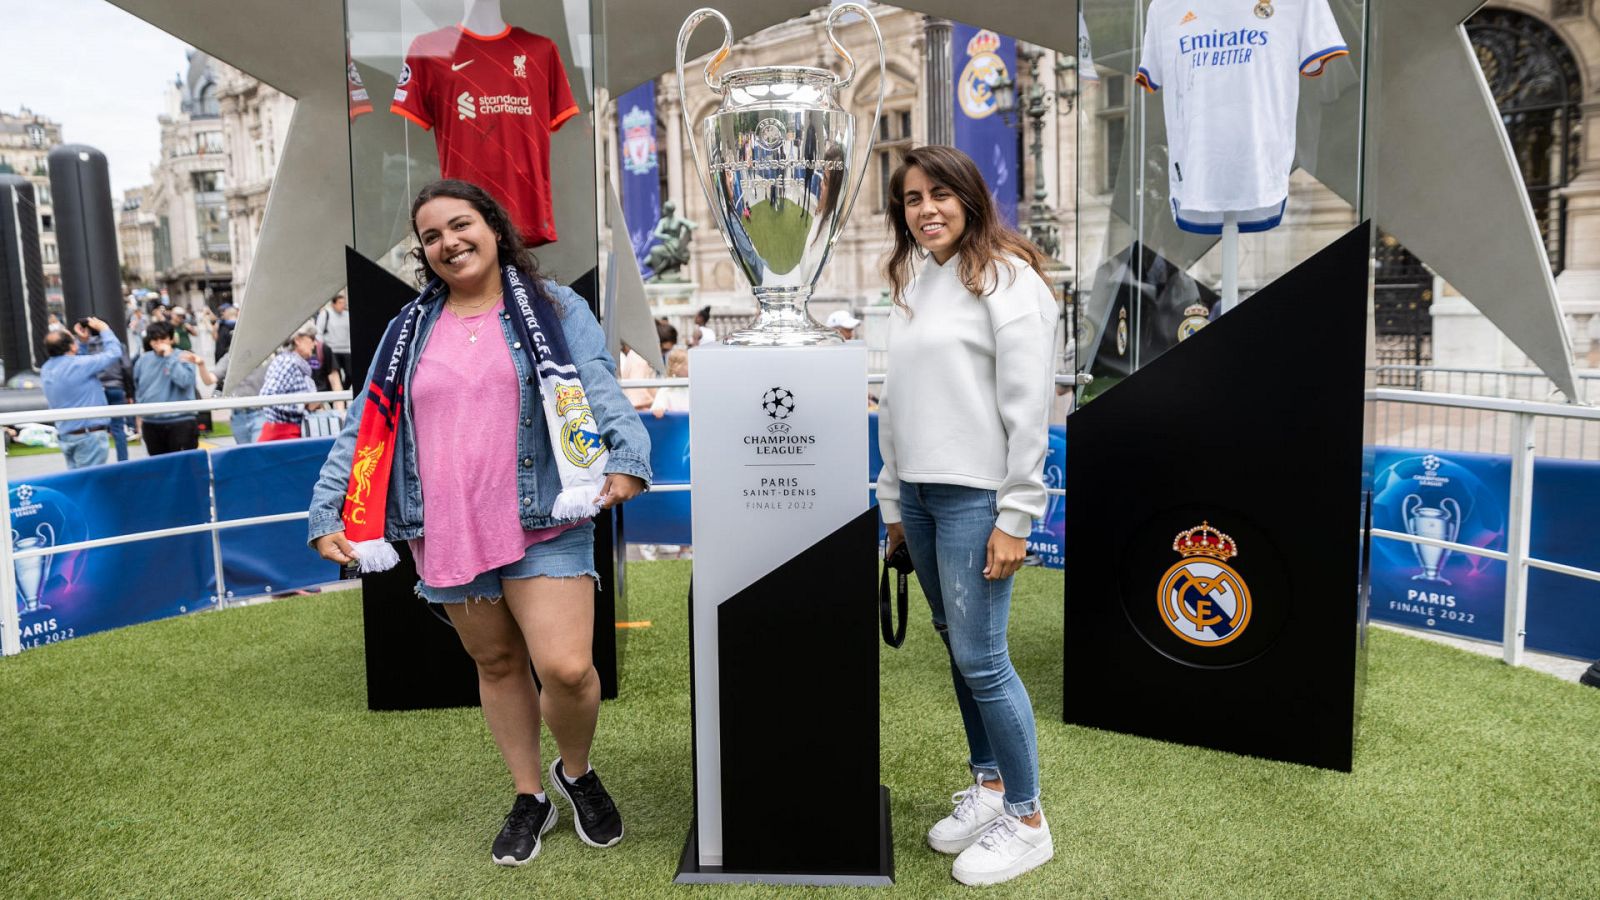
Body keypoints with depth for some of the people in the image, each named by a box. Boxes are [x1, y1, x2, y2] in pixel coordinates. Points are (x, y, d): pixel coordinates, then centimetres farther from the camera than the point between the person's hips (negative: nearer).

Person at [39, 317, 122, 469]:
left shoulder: (46, 369, 7)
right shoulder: (78, 365, -17)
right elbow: (114, 353, -11)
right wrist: (104, 328, 2)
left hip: (64, 434, 8)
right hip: (88, 435, -8)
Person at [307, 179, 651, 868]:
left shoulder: (553, 309, 2)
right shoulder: (410, 330, 12)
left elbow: (601, 390, -10)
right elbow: (366, 429, 12)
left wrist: (628, 459, -27)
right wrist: (327, 514, 6)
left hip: (542, 527, -4)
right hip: (444, 534, 4)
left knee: (565, 668, -13)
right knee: (496, 664, 14)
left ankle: (577, 772, 18)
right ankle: (529, 798, 32)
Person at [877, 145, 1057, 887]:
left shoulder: (1005, 278, -9)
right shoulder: (910, 282, 14)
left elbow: (1028, 407, -14)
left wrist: (1016, 517, -16)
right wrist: (893, 500, 15)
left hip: (974, 496, -7)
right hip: (919, 493, 8)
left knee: (980, 657, -5)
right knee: (955, 645, 15)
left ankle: (1026, 819, 12)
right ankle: (988, 782, 31)